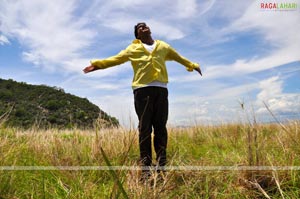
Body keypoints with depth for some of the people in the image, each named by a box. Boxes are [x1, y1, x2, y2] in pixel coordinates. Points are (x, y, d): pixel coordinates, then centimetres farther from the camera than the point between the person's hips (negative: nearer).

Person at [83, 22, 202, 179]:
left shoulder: (163, 46, 25)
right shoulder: (133, 48, 18)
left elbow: (178, 57, 37)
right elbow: (116, 59, 15)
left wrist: (192, 65, 43)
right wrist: (98, 64, 7)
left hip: (161, 89, 2)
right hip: (142, 90, -2)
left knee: (160, 127, 0)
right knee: (145, 128, -5)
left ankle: (161, 165, 6)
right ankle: (145, 166, -2)